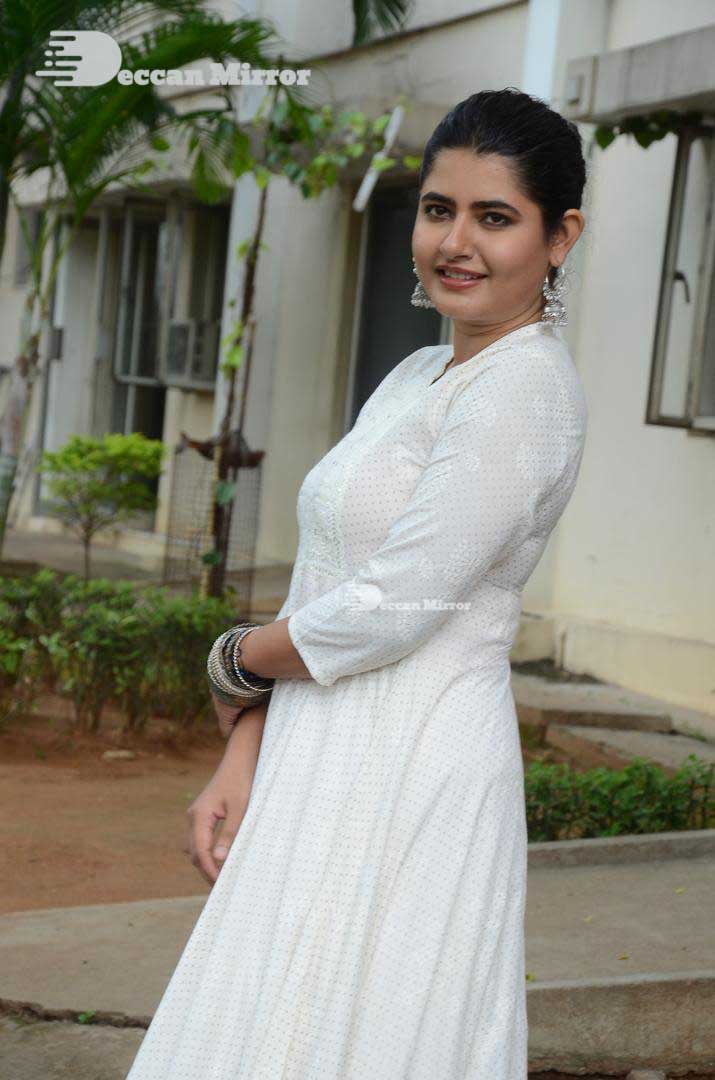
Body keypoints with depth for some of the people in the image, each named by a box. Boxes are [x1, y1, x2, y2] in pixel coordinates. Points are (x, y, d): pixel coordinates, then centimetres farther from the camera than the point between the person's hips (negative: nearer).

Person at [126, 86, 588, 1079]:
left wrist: (235, 661, -2)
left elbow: (392, 608, -18)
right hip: (326, 772, 8)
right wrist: (242, 763, 2)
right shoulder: (416, 377, 13)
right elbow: (320, 588, 11)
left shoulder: (526, 387, -14)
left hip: (412, 778, -8)